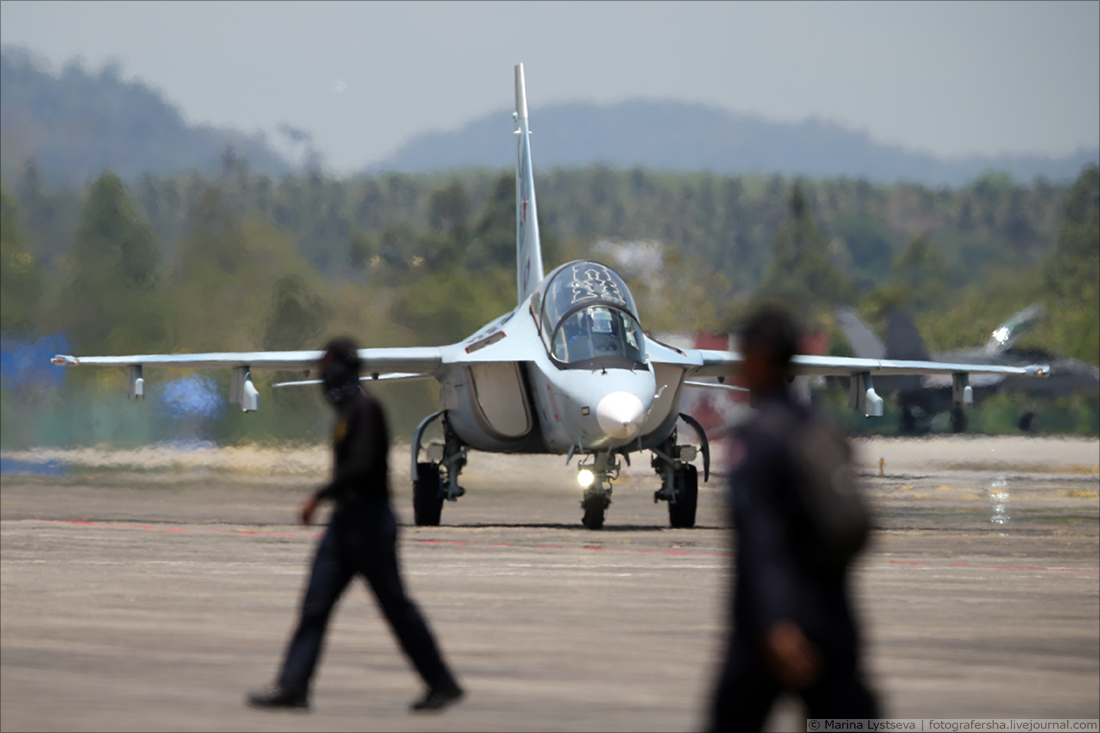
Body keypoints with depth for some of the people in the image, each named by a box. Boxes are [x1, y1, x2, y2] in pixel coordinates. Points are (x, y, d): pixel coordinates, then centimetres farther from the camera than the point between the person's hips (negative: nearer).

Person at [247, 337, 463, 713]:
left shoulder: (365, 409, -14)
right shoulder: (346, 411, 15)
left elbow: (361, 466, -23)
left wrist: (320, 496, -20)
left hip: (369, 520, -9)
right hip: (345, 519, 9)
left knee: (396, 605, -2)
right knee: (315, 603, 1)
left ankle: (442, 684, 8)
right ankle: (292, 685, -2)